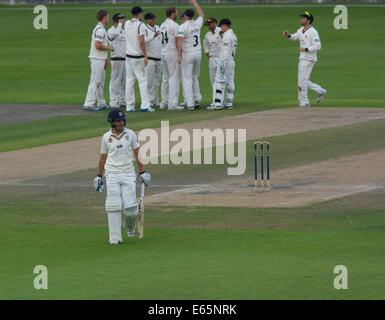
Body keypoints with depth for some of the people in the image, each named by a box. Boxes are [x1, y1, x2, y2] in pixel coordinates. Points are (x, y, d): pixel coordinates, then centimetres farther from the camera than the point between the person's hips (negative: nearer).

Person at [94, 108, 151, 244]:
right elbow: (103, 158, 13)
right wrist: (99, 176, 13)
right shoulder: (106, 137, 4)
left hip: (128, 174, 0)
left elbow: (137, 154, 8)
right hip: (112, 175, 0)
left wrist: (142, 172, 5)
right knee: (113, 207, -9)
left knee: (129, 207, -8)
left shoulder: (130, 134, 4)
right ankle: (115, 237, -4)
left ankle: (130, 226, 25)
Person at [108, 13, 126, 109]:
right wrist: (120, 24, -20)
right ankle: (113, 102, -4)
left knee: (124, 81, 11)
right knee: (115, 81, -6)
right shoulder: (111, 31, -9)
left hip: (125, 59, 8)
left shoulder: (123, 31, 17)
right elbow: (115, 33, -34)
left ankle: (122, 101, 18)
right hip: (116, 59, -8)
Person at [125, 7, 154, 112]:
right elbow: (141, 41, -18)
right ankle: (145, 106, -11)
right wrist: (145, 56, -15)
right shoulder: (140, 25, -13)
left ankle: (129, 106, 6)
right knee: (142, 80, -4)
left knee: (129, 81, 8)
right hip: (138, 56, -6)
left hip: (128, 56, 6)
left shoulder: (126, 24, 6)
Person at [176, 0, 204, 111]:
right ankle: (197, 100, 16)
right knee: (195, 78, 20)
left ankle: (190, 104, -9)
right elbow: (202, 14, 27)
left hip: (187, 54, -6)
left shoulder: (183, 26, -11)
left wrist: (179, 55, -20)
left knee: (187, 79, -3)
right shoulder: (197, 24, 6)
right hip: (198, 53, 6)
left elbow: (179, 41, -22)